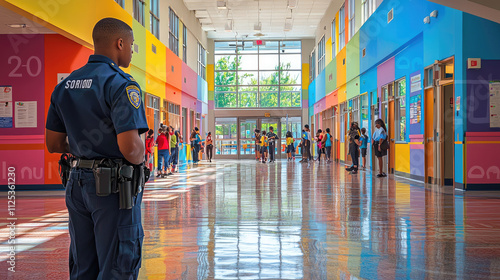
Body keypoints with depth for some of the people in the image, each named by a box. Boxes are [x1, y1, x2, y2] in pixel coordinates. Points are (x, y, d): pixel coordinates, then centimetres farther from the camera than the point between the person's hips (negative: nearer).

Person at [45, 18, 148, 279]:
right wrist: (141, 153, -3)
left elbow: (53, 144, 12)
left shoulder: (64, 86, 8)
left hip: (78, 184, 8)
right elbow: (130, 148, -25)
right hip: (114, 188, -7)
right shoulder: (121, 84, -16)